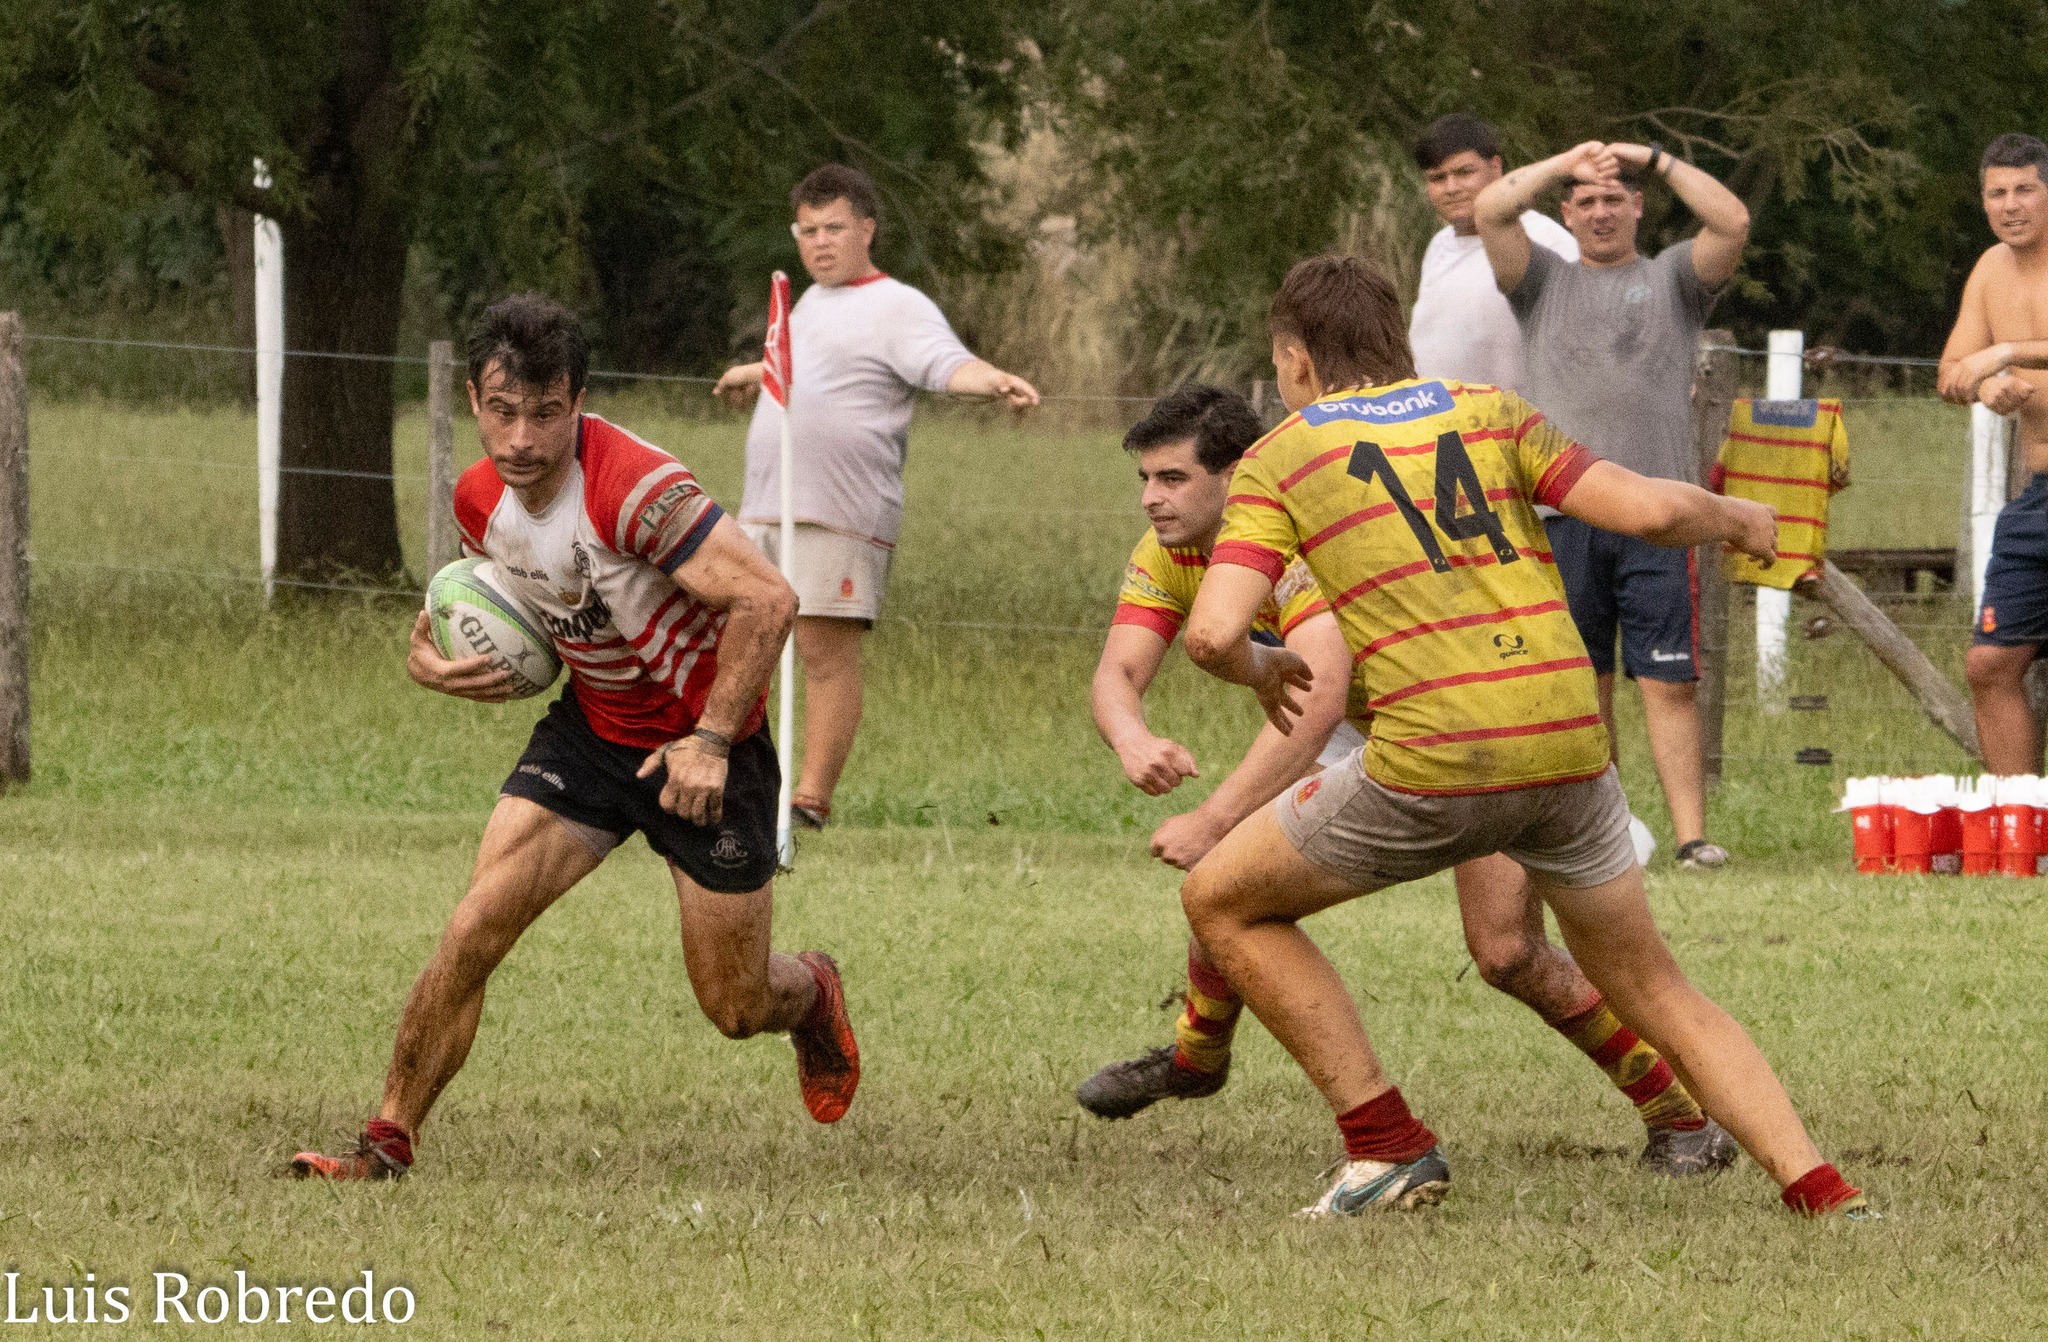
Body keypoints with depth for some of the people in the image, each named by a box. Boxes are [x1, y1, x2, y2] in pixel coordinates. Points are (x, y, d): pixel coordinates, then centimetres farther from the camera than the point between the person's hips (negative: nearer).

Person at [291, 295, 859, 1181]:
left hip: (703, 747, -5)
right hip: (590, 730, 5)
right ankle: (388, 1141, -5)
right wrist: (429, 656, -7)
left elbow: (768, 601, -31)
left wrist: (710, 742, -30)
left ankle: (812, 997, 43)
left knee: (735, 1008, 6)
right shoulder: (480, 497, -7)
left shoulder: (632, 489, -30)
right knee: (474, 932, -13)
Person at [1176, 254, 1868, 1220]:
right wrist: (1736, 519, 26)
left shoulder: (1277, 460, 8)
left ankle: (1386, 1142, 11)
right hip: (1569, 743, 4)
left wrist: (1262, 670, 18)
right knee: (1655, 994, 19)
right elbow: (1651, 510, 5)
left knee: (1221, 900, 17)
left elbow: (1212, 633, -5)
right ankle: (1826, 1195, 4)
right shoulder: (1490, 414, 16)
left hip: (1435, 761, -4)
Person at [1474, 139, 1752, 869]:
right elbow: (1489, 210, 4)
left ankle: (1692, 835, -11)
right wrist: (1565, 163, 8)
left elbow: (1733, 223, -2)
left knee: (1669, 684, -8)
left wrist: (1655, 159, 3)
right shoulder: (1544, 281, 18)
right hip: (1562, 513, 2)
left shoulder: (1672, 278, 15)